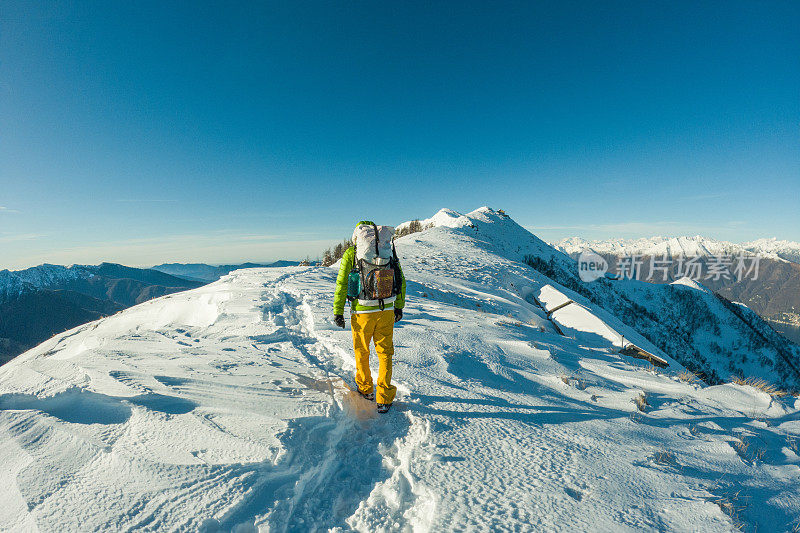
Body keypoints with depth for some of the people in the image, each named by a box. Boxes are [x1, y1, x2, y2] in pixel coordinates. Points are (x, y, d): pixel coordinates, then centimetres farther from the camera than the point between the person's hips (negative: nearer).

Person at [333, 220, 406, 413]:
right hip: (386, 311, 2)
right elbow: (401, 282, 9)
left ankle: (365, 389, 38)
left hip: (362, 312, -2)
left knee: (361, 352, 19)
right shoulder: (389, 250, 6)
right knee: (385, 353, 14)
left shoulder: (351, 253, -3)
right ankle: (384, 399, 16)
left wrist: (338, 312, 2)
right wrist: (399, 307, 19)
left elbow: (341, 285, -5)